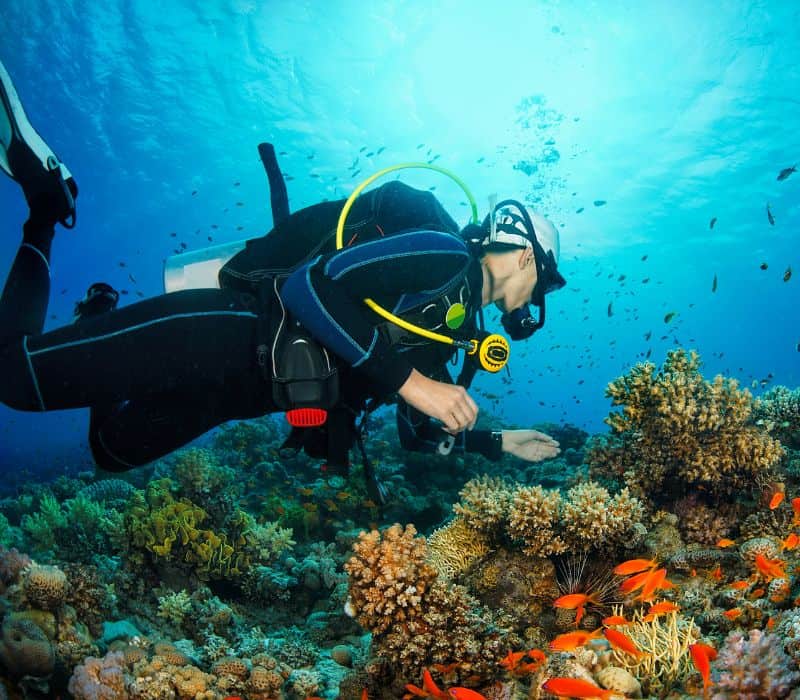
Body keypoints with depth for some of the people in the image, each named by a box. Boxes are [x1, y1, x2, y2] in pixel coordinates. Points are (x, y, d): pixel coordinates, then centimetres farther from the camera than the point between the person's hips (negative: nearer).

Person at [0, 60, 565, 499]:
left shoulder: (449, 332, 18)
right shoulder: (444, 254, -11)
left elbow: (420, 433, 24)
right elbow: (311, 284, -24)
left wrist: (502, 443, 21)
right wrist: (410, 381, -22)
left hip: (243, 381, 9)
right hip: (225, 331, -9)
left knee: (114, 449, 18)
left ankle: (98, 316, 27)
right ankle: (49, 201, 6)